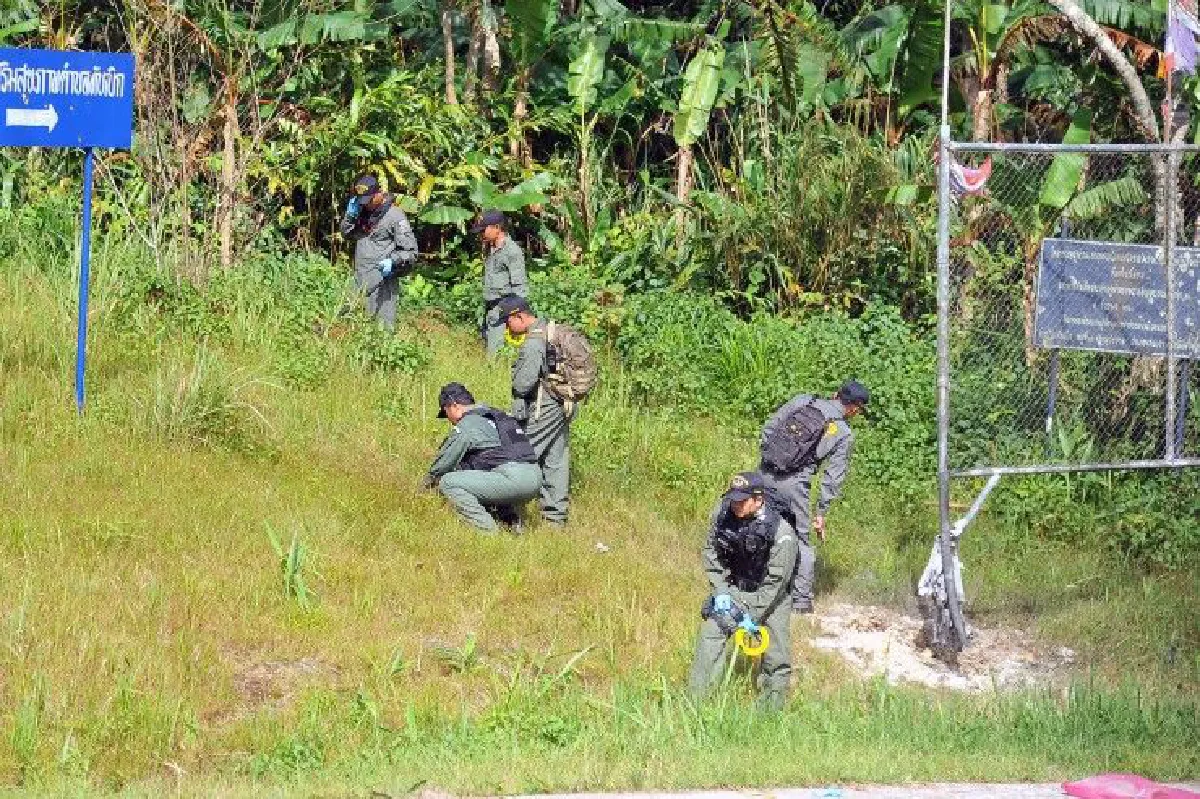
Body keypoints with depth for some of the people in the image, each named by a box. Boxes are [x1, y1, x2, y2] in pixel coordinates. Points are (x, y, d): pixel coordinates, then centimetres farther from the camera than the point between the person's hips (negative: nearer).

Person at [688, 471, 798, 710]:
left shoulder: (781, 534, -31)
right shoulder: (723, 512, -19)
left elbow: (774, 583, -24)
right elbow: (711, 551, -4)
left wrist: (751, 615, -20)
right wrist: (720, 592, -10)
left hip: (770, 596, -3)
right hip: (732, 586, 3)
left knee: (775, 654, -5)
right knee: (710, 634, -7)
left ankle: (772, 707, 10)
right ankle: (695, 698, -2)